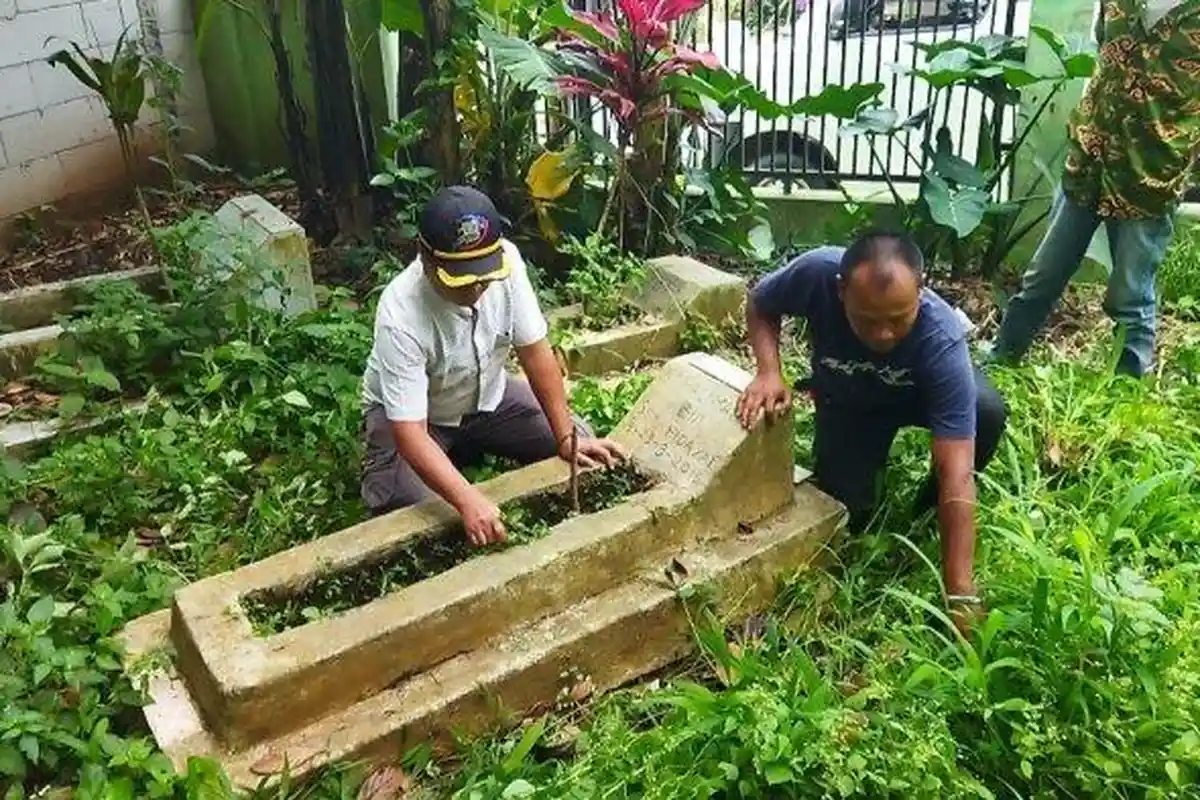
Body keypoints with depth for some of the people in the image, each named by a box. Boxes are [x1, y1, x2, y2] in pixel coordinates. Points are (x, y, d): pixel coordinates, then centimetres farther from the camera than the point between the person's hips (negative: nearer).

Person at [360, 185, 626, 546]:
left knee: (578, 442, -6)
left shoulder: (506, 259, -25)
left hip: (486, 395, 5)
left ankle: (469, 448, 16)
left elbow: (535, 352, -14)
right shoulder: (400, 317, -38)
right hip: (410, 412, -5)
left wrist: (567, 437, -18)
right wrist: (469, 501, -51)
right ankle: (380, 474, 9)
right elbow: (410, 432, -39)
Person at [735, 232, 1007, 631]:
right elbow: (759, 305, -13)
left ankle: (934, 494, 1)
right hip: (846, 402, 1)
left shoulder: (942, 339, -40)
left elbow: (957, 471, -41)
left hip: (922, 392, -1)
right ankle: (872, 453, 21)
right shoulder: (817, 272, -37)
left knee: (986, 411, -31)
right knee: (846, 514, -13)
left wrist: (960, 597, -43)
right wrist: (769, 372, -33)